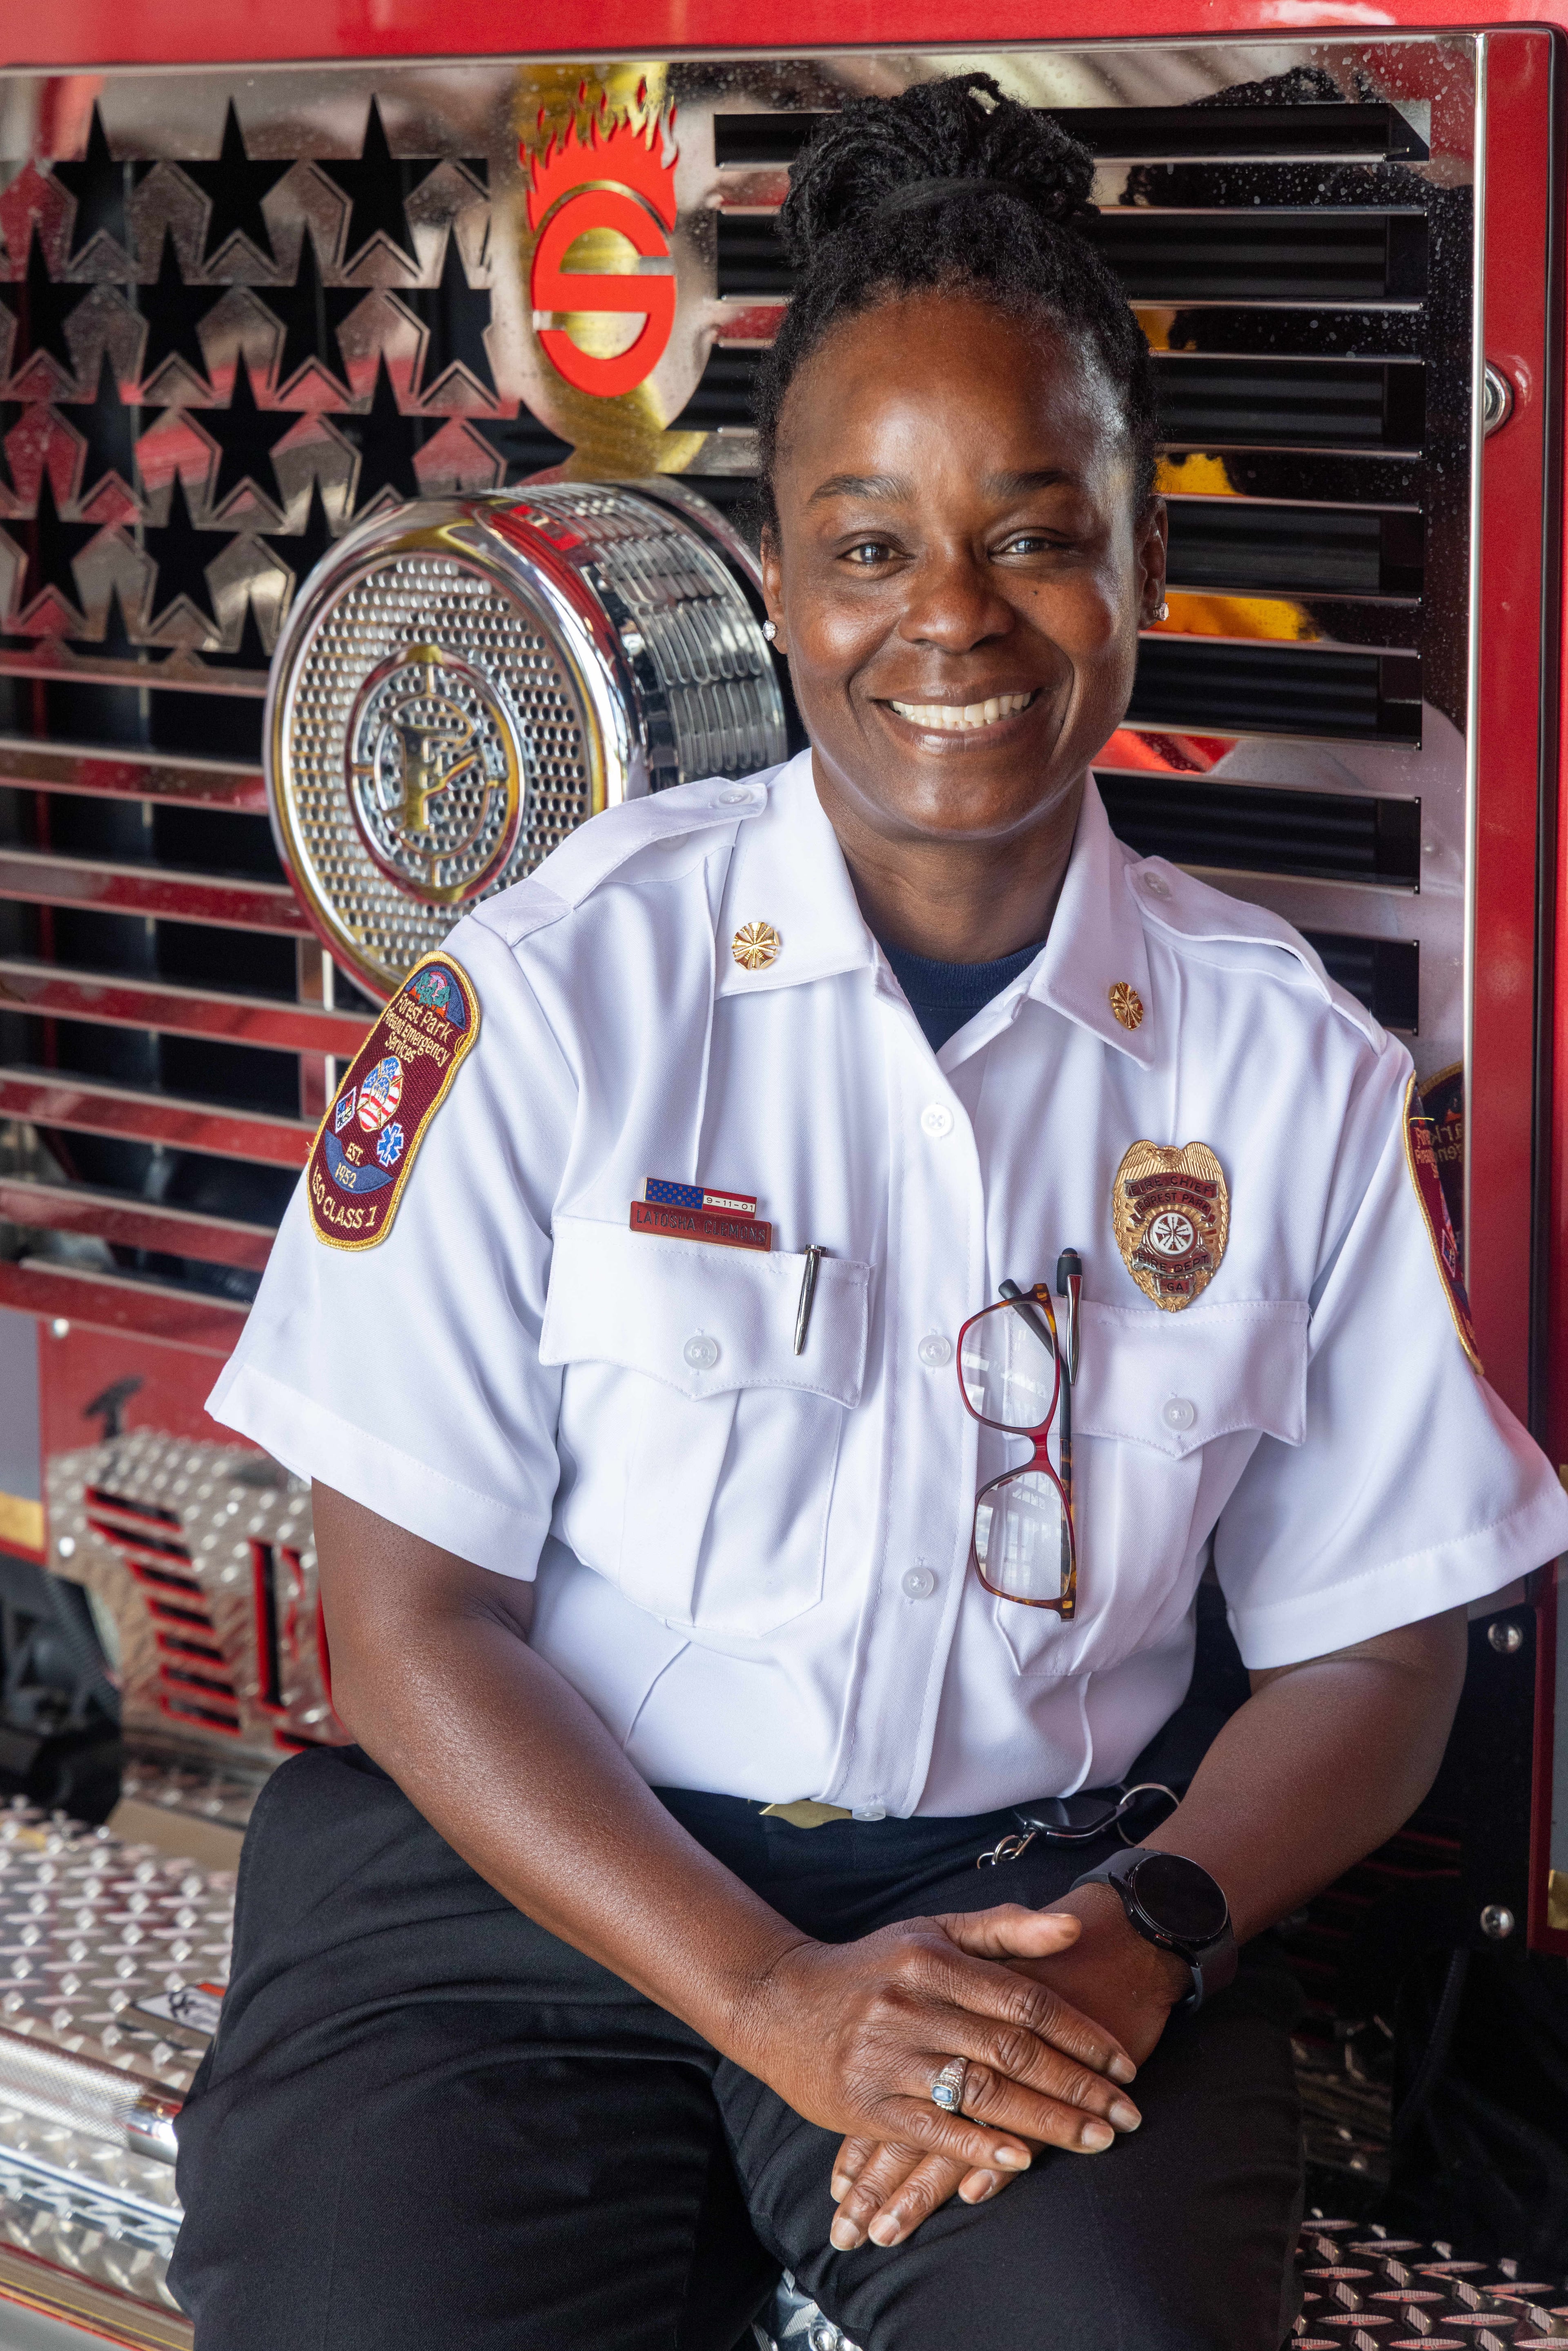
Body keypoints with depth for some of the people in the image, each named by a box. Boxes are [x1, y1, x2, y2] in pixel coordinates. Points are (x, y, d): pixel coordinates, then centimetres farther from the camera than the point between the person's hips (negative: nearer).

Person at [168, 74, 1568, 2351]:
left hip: (1032, 1888, 1)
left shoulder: (1292, 1069, 3)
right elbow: (410, 1616, -5)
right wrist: (777, 1998, -17)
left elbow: (1370, 1646, 9)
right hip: (536, 1872, 0)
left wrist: (1152, 1931, -12)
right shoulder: (558, 992, -4)